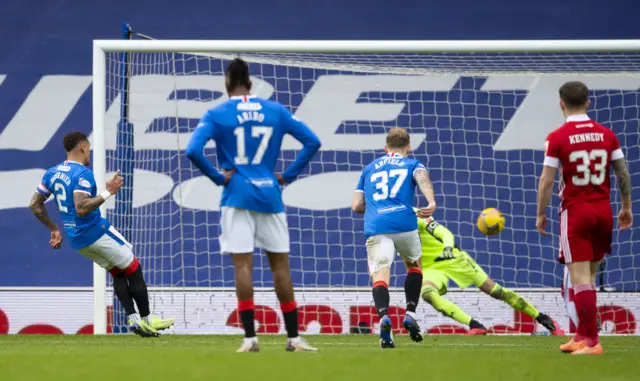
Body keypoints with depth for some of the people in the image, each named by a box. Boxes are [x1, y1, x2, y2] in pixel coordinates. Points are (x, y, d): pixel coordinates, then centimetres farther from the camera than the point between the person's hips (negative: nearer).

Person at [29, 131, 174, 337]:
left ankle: (133, 319, 11)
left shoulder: (52, 173, 6)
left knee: (117, 272, 20)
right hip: (97, 232, -8)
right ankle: (146, 319, 12)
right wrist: (108, 192, -25)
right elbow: (81, 208, -30)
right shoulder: (82, 174, -19)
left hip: (75, 239, 8)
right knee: (133, 269, 8)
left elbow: (35, 205, 10)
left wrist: (53, 229, 19)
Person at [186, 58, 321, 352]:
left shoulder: (217, 115, -2)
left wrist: (218, 177, -4)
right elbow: (312, 142, 6)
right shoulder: (275, 111, 6)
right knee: (280, 265, 7)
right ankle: (293, 337, 8)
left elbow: (193, 151, -15)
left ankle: (250, 337, -9)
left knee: (243, 264, -3)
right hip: (269, 195, 2)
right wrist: (288, 175, 7)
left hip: (237, 196, -2)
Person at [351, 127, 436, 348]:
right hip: (404, 222, -1)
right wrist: (432, 202, -23)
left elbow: (356, 206, 24)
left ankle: (384, 316, -39)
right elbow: (422, 177, -5)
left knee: (380, 275, -10)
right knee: (414, 265, 26)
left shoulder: (370, 168, 29)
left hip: (375, 227, 1)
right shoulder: (412, 164, 21)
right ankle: (410, 314, 10)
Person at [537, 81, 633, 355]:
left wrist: (541, 215, 2)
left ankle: (591, 340, -10)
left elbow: (547, 181, -9)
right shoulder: (607, 135, 3)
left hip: (575, 212, -4)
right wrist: (626, 207, 18)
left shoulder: (557, 138, -8)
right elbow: (623, 174, 6)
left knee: (580, 278, -4)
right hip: (603, 211, 4)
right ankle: (583, 335, 20)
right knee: (589, 275, 16)